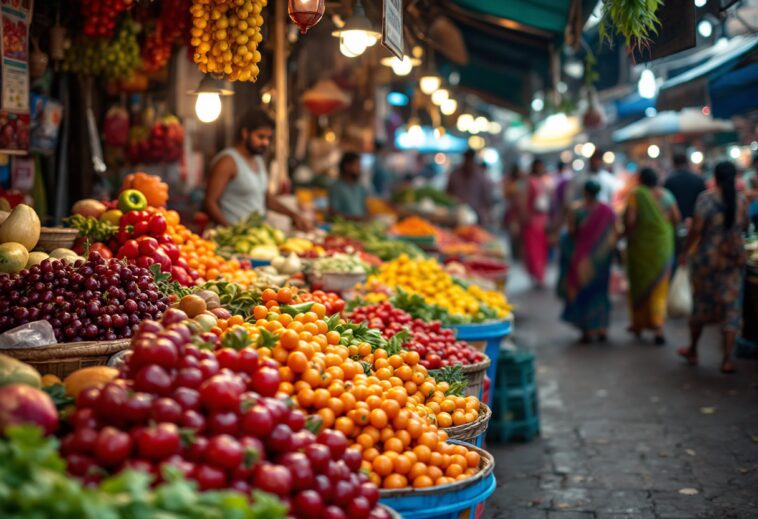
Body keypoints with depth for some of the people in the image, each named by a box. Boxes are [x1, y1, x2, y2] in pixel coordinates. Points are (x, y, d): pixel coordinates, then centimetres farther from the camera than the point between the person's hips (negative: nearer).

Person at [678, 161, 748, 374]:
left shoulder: (706, 197, -12)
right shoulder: (742, 199, -1)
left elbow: (696, 228, -16)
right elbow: (744, 225, 12)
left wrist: (686, 251, -6)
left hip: (707, 258, -2)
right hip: (734, 259, 2)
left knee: (701, 303, 14)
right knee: (730, 307, 5)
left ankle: (692, 350, 29)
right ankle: (727, 360, 2)